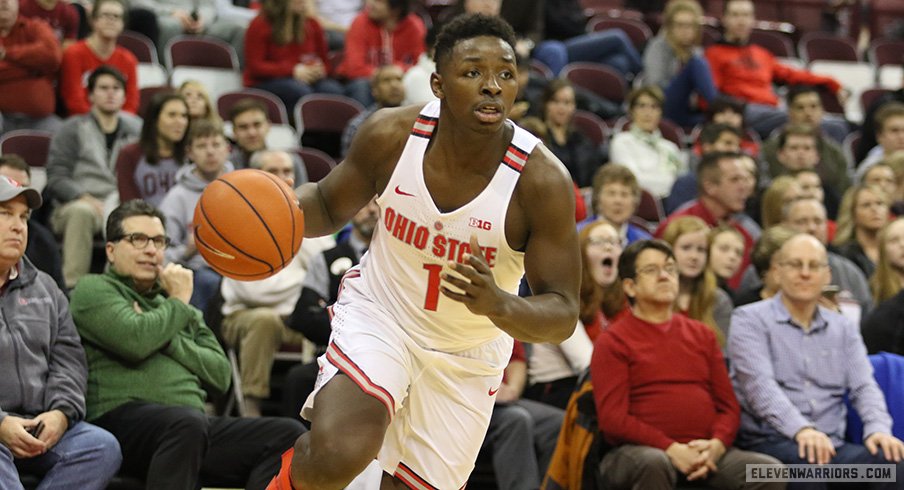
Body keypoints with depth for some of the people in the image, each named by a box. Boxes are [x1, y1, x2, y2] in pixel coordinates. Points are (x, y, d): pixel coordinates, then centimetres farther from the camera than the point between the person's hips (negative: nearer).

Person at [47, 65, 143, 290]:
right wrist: (85, 197, -16)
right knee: (82, 212, -39)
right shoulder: (73, 130, 11)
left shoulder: (136, 130, 19)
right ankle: (72, 286, -40)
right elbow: (56, 179, 3)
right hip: (75, 205, -2)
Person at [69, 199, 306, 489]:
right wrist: (178, 302, 7)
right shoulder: (93, 289, 12)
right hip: (125, 419, -7)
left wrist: (166, 339, 2)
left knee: (288, 434, -14)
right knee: (188, 423, -39)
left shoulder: (182, 308, 31)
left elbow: (220, 375, 16)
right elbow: (135, 341, -10)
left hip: (196, 423, 7)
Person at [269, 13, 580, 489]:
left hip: (466, 356, 1)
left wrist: (498, 304, -42)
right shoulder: (391, 134, -18)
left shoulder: (543, 179, -23)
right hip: (378, 314, -1)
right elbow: (329, 204, 2)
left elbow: (562, 315, -20)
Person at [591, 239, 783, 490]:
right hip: (640, 451, -4)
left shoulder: (702, 335, 21)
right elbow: (612, 418, -5)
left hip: (705, 452, 5)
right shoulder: (612, 342, 5)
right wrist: (672, 449, -17)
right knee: (654, 464, -40)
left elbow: (728, 405, 17)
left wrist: (716, 445, -6)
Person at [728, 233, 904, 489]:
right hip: (768, 442, -4)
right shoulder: (750, 320, 4)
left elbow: (863, 386, 9)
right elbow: (760, 383, -12)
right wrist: (801, 429, -30)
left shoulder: (844, 329, 20)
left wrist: (878, 429, -15)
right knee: (808, 462, -39)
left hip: (832, 445, 4)